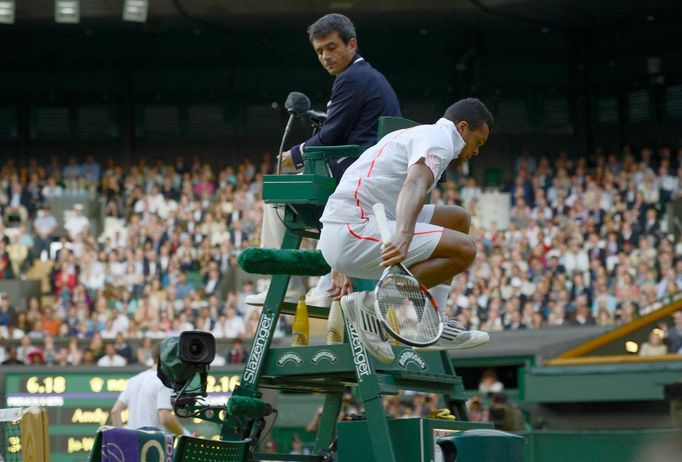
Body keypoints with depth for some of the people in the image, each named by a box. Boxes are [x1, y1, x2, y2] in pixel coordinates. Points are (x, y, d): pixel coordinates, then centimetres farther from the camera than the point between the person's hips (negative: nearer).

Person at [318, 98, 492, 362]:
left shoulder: (415, 135, 28)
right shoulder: (440, 138, -4)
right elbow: (415, 186, -26)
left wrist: (343, 266, 35)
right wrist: (403, 238, -44)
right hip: (355, 234, -10)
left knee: (457, 218, 16)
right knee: (463, 249, -17)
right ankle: (372, 304, -14)